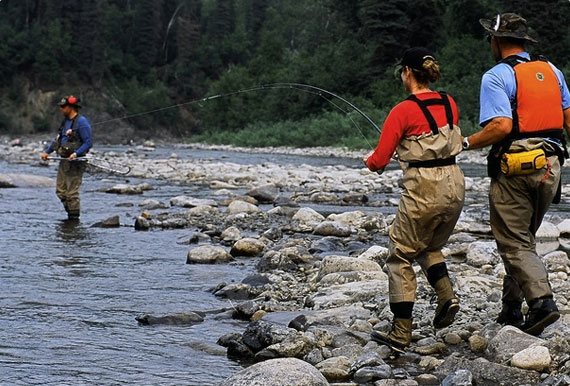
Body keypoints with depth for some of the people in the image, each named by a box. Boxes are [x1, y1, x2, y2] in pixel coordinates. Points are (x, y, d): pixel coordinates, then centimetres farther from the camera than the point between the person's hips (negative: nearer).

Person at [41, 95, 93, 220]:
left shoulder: (81, 122, -11)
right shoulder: (65, 121, 15)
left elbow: (87, 143, -15)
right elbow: (57, 139, 26)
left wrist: (76, 154, -26)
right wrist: (47, 152, 18)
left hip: (75, 161, -9)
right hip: (63, 160, 9)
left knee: (72, 192, -7)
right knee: (60, 191, 9)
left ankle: (74, 217, 1)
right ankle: (70, 214, 18)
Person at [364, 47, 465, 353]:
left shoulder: (403, 112, -12)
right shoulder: (449, 103, 6)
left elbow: (379, 161, -10)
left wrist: (370, 160, 12)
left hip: (423, 189, -6)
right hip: (454, 183, 6)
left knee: (401, 256, 7)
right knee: (429, 247, 27)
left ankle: (401, 333, 5)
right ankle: (446, 295, 4)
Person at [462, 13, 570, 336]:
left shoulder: (496, 77, -9)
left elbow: (502, 126, -21)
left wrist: (466, 143, -8)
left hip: (515, 169, -6)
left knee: (514, 244, 0)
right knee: (524, 238, 17)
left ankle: (542, 300, -18)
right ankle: (511, 311, 22)